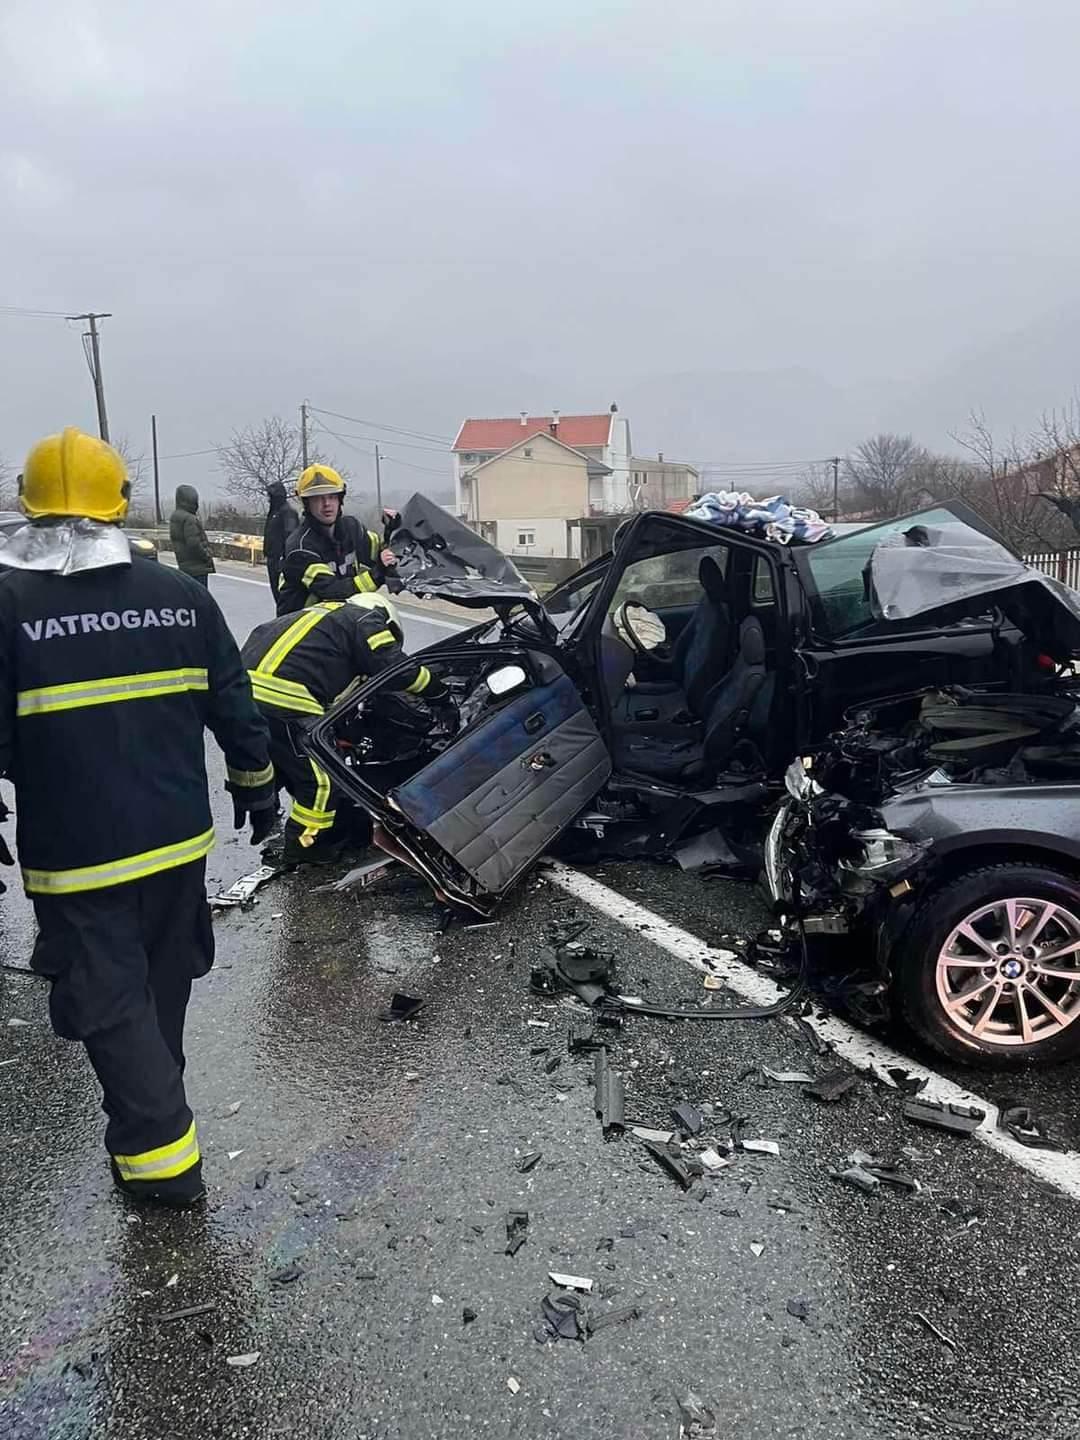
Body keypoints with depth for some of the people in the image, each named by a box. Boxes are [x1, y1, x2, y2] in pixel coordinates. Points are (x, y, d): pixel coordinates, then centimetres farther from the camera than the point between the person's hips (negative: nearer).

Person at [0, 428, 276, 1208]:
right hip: (177, 835, 5)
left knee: (109, 999, 9)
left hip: (75, 853, -4)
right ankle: (155, 1109, 43)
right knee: (162, 984, 22)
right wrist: (258, 787, 15)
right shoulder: (181, 594, -2)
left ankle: (161, 1151, 12)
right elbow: (236, 708, 3)